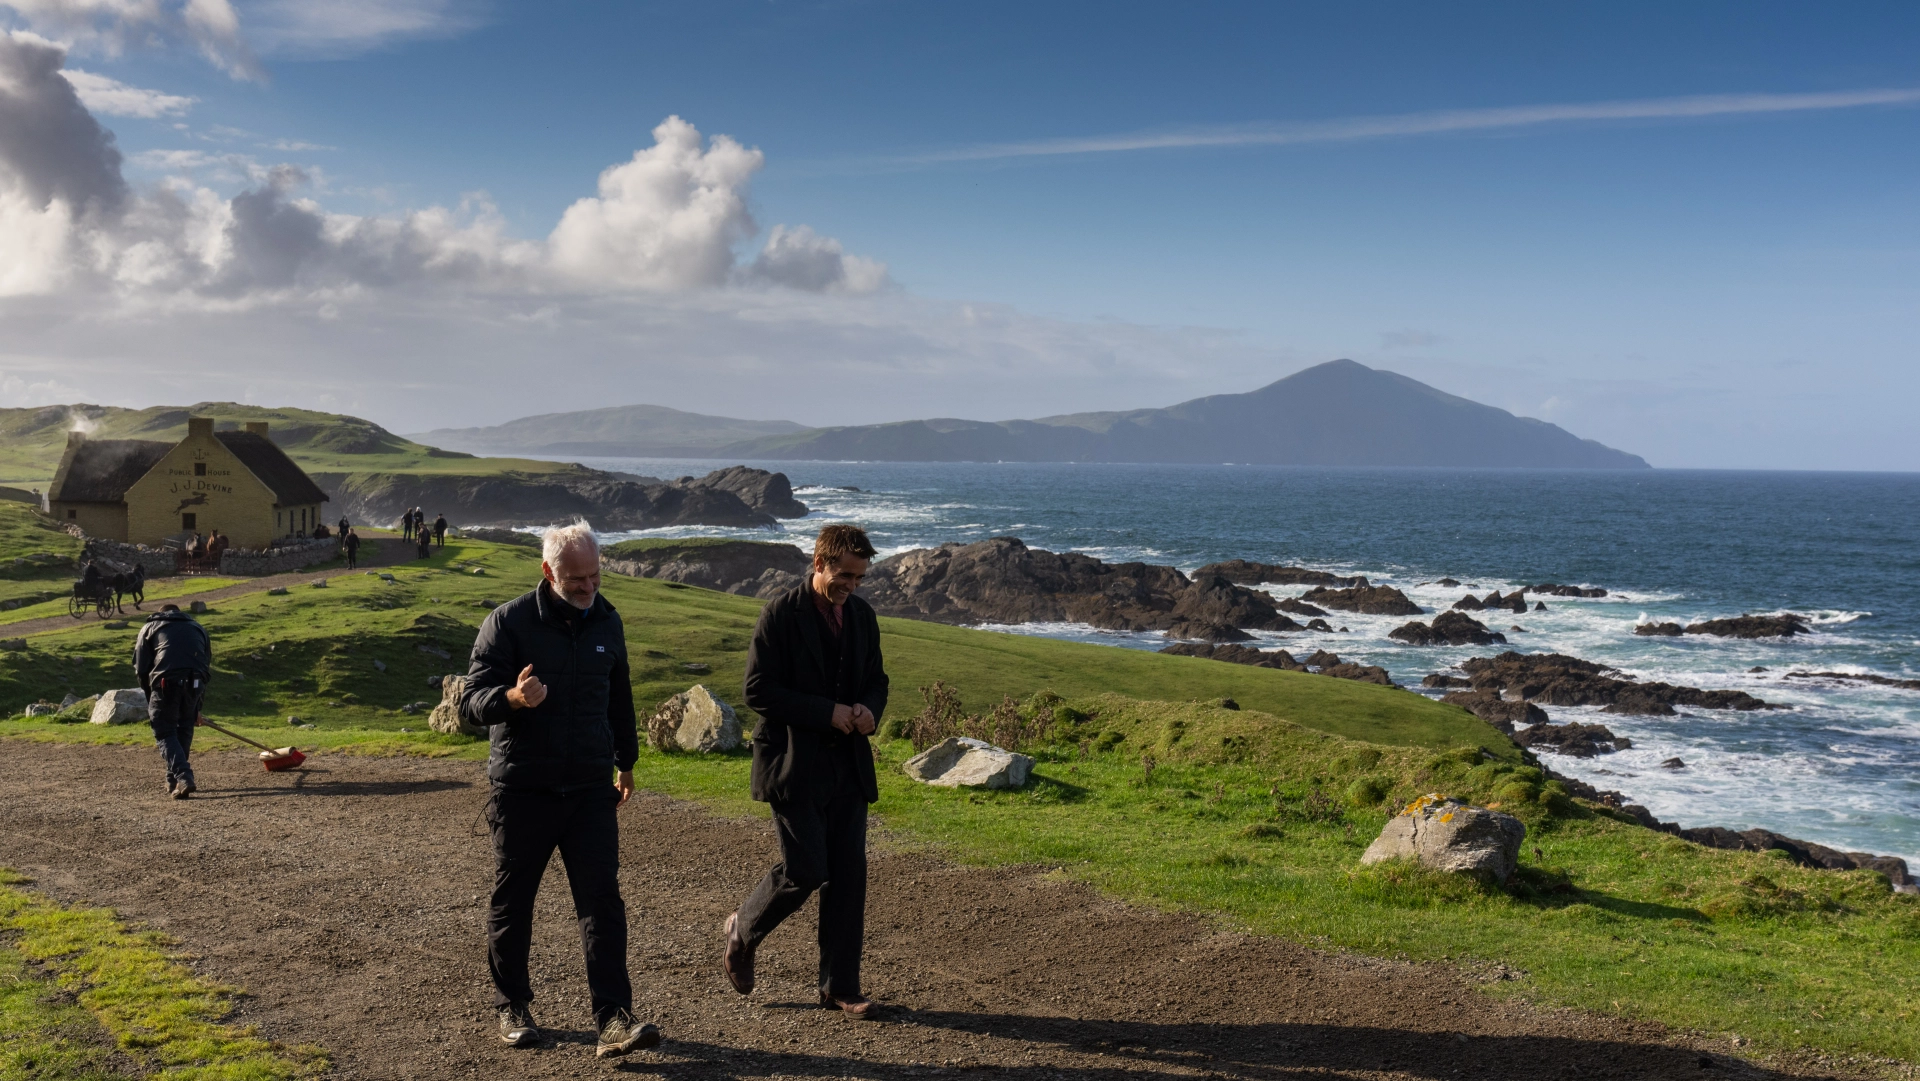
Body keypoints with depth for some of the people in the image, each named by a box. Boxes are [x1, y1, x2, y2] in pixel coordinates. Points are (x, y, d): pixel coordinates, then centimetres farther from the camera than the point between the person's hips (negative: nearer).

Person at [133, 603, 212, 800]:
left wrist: (151, 700, 21)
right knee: (184, 731, 20)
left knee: (164, 733, 4)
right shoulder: (197, 628, 30)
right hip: (194, 683, 3)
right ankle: (174, 780, 25)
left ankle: (183, 778, -14)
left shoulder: (150, 627, 23)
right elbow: (207, 666, 25)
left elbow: (140, 668, 13)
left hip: (165, 682, -3)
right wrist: (197, 708, 29)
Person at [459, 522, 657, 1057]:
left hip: (591, 789, 3)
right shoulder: (507, 622, -8)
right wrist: (512, 697, -33)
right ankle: (512, 1006, 28)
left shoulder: (606, 622, 7)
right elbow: (472, 700, -11)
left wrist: (625, 761, 26)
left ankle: (613, 1018, -4)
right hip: (522, 789, -2)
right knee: (512, 901, 10)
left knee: (602, 900, -5)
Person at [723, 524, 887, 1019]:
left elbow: (876, 679, 18)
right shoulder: (780, 614, -10)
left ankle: (840, 985, 16)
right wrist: (828, 713, -17)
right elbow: (759, 690, -14)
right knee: (805, 870, -8)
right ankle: (743, 929, 22)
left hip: (847, 765, 6)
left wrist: (869, 710, -5)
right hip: (794, 765, -6)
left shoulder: (862, 615, 9)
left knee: (849, 875, 5)